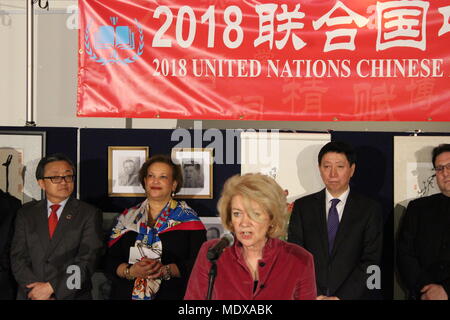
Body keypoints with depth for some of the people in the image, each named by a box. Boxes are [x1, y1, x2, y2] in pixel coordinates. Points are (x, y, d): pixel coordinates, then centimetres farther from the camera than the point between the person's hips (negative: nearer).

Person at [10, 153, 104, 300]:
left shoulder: (89, 214, -5)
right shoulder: (26, 213, 4)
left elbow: (87, 261, -12)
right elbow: (18, 258, -1)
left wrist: (51, 287, -19)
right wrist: (37, 292, -15)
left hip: (72, 296, -2)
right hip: (30, 295, 2)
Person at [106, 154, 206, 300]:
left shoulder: (187, 217, 8)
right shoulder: (128, 217, 15)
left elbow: (198, 262, -2)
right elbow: (110, 260, 9)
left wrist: (166, 271, -15)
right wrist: (131, 271, -9)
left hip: (172, 295, -2)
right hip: (126, 294, 2)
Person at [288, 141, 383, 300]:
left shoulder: (369, 209, -2)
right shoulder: (302, 207, 2)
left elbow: (371, 261, -7)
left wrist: (340, 297, -16)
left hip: (352, 295, -1)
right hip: (309, 295, 1)